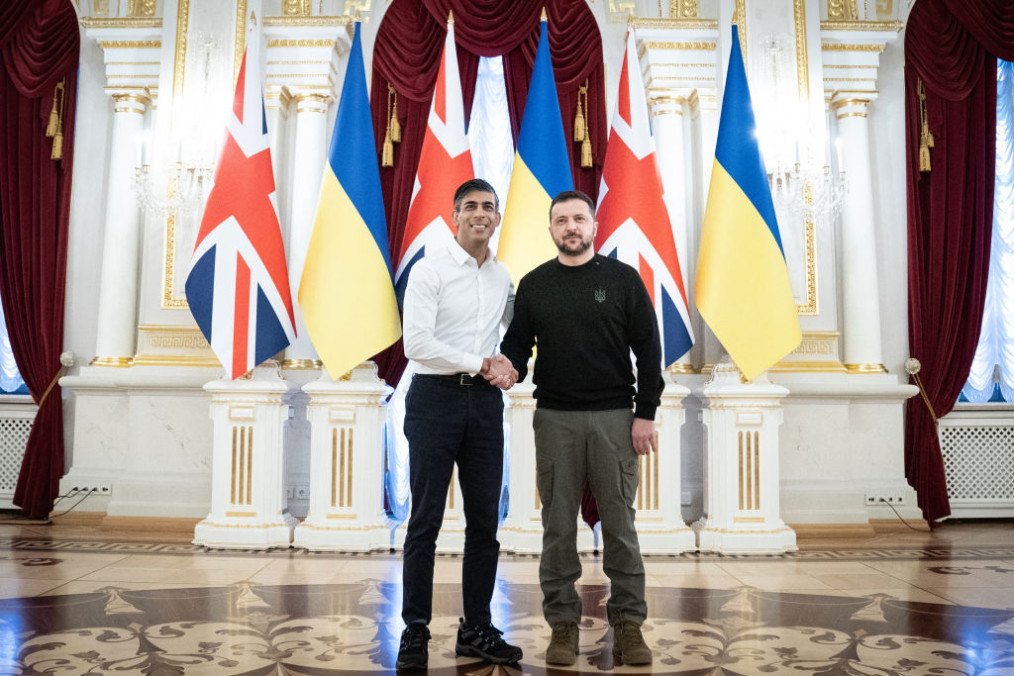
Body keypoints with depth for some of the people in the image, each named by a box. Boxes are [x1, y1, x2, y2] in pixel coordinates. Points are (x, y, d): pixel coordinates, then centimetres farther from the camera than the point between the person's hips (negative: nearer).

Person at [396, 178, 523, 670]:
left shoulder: (504, 278, 12)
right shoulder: (429, 270, -5)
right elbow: (416, 343, -15)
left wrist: (511, 366, 6)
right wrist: (481, 363, -12)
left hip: (485, 401, 5)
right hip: (435, 396, -5)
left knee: (484, 522, 9)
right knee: (425, 521, 1)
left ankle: (477, 629, 21)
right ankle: (415, 631, 14)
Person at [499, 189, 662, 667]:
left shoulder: (622, 278, 2)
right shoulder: (534, 284, 8)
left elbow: (648, 349, 1)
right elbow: (518, 344, 8)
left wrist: (645, 413, -5)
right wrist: (509, 368, -15)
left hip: (614, 417, -1)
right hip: (555, 418, 2)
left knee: (619, 524, 3)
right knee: (558, 526, 6)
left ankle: (628, 623, 15)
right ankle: (562, 623, 17)